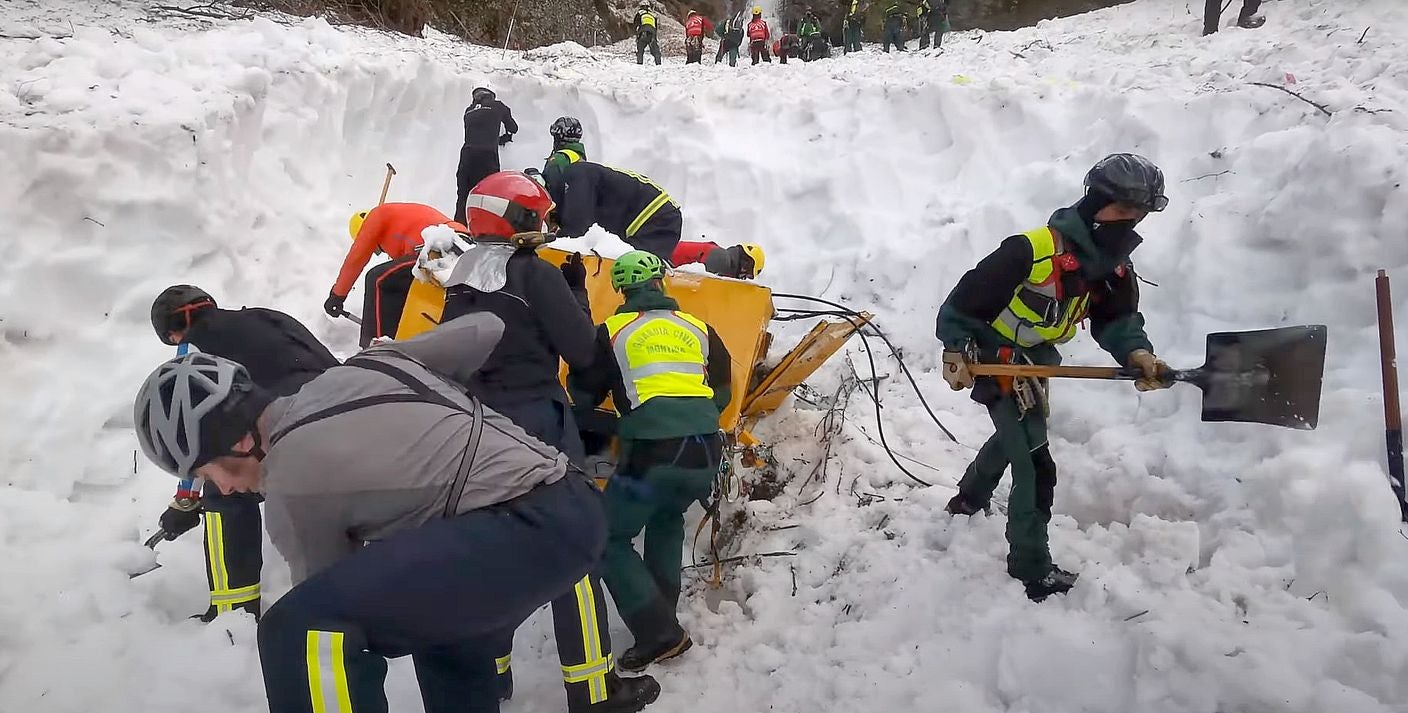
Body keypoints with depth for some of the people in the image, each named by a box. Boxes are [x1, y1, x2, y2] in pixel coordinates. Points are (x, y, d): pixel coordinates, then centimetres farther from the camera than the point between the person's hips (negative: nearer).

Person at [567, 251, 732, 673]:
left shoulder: (612, 332, 7)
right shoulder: (699, 329, 16)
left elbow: (583, 396, 15)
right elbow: (720, 396, 22)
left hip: (652, 455, -5)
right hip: (706, 454, 5)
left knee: (608, 540, 12)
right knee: (668, 517, 32)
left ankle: (660, 635, 4)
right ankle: (663, 616, 29)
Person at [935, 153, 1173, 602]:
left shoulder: (1114, 268, -4)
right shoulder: (1032, 250, -29)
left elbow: (1117, 319, -10)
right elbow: (966, 297, -24)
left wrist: (1136, 353, -30)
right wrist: (956, 350, -27)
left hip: (1035, 364, 9)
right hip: (994, 362, -9)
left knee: (1015, 436, 32)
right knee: (1036, 468, -8)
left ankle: (969, 500, 59)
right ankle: (1031, 568, 8)